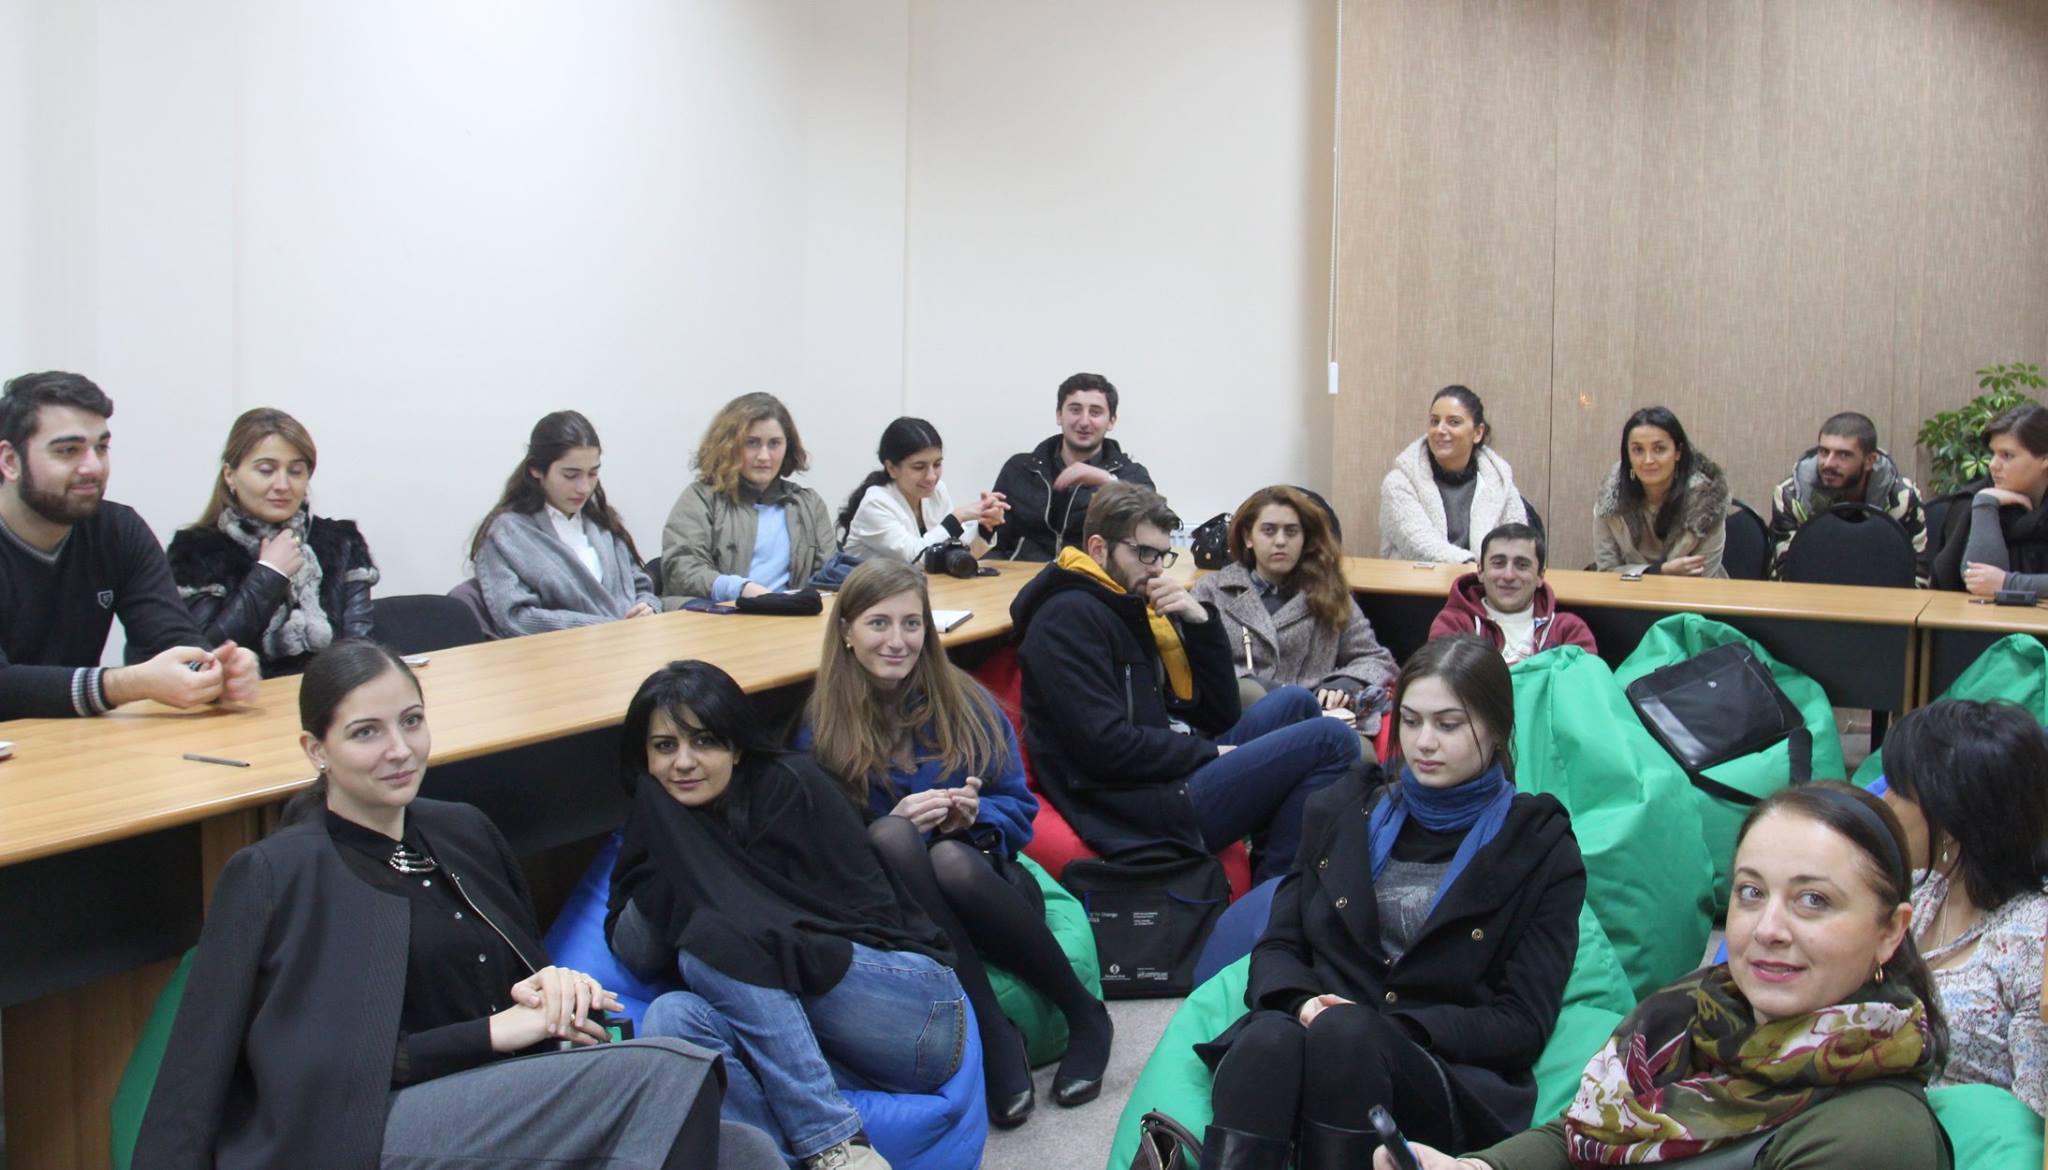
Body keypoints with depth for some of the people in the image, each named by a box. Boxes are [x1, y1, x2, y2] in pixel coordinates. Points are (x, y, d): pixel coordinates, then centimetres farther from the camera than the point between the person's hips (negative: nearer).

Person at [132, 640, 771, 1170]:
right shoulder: (276, 876, -1)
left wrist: (557, 986, 2)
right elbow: (319, 1073, -8)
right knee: (667, 1073, -28)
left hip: (515, 1102, 6)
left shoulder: (465, 832, 18)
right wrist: (491, 1032, -11)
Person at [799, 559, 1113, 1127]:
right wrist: (898, 823, -21)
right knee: (890, 836, -33)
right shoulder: (820, 730, -1)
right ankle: (995, 1039, -31)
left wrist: (973, 814, -16)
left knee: (952, 861, -35)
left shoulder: (965, 702, 4)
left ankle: (1085, 1015, -13)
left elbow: (1019, 808, 6)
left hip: (982, 877, 1)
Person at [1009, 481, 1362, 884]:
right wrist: (1209, 753, -9)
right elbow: (1105, 746, -22)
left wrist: (1201, 623, 1)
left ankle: (1270, 870, 9)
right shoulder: (1068, 616, -11)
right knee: (1331, 741, -9)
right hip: (1140, 810, -9)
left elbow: (1221, 716, 14)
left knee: (1294, 702, 17)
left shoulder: (1136, 609, 17)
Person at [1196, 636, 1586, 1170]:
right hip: (1321, 1036, 3)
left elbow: (1523, 1024, 1)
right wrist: (1304, 1001, -10)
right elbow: (1277, 945, 15)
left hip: (1454, 1078, -2)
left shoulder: (1541, 848, 8)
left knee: (1344, 1032, -37)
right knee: (1269, 1038, -35)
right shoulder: (1339, 811, 18)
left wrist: (1392, 1028, -13)